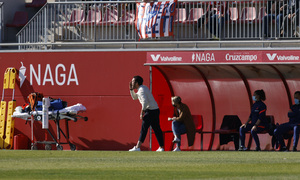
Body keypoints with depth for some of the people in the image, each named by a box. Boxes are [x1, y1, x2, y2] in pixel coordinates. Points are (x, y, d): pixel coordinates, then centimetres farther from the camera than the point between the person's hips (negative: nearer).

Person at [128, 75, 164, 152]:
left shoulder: (141, 90, -14)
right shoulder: (142, 88, 18)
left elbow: (145, 102, -26)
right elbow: (134, 97, 32)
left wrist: (142, 112, -21)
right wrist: (131, 89, 20)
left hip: (150, 111, -10)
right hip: (155, 110, 10)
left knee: (144, 129, -9)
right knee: (157, 129, 11)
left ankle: (137, 147, -12)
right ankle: (161, 147, 13)